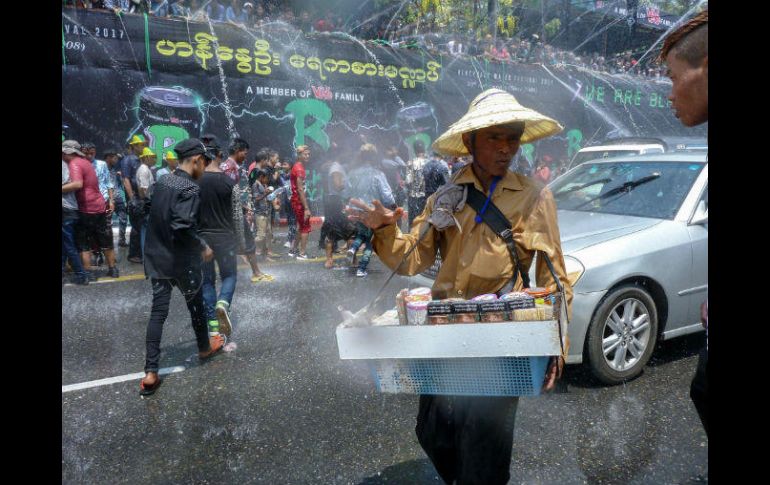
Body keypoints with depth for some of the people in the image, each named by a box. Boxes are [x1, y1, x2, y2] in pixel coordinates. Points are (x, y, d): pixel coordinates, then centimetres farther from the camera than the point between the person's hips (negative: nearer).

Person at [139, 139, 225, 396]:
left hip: (157, 258, 7)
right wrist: (203, 247, -14)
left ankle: (150, 373, 3)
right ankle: (205, 347, 38)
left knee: (158, 311, 6)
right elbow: (183, 227, -28)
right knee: (196, 305, 16)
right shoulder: (190, 188, -19)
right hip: (181, 260, -7)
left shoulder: (163, 182, 7)